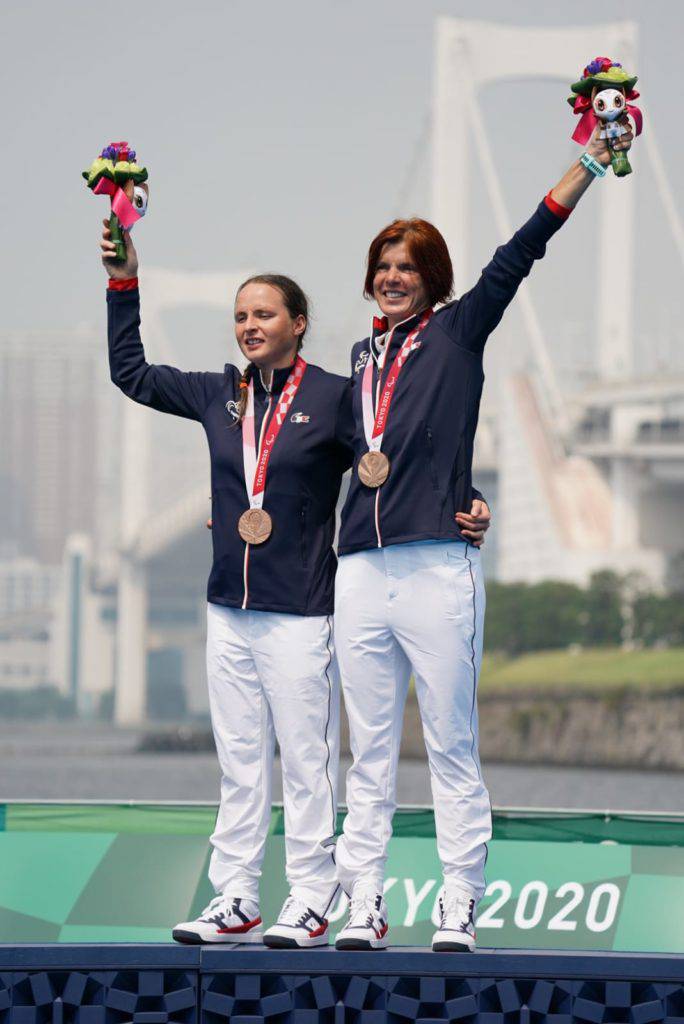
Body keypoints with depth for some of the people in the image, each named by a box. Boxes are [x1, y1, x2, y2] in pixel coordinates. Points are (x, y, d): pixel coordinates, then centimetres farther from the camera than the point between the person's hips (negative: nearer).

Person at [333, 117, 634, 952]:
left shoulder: (457, 334, 6)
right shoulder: (362, 359, 19)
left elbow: (518, 255, -2)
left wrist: (590, 162, -6)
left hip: (436, 565, -5)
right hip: (361, 568, 5)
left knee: (452, 749, -3)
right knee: (369, 753, 6)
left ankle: (458, 908, -1)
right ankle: (364, 905, 7)